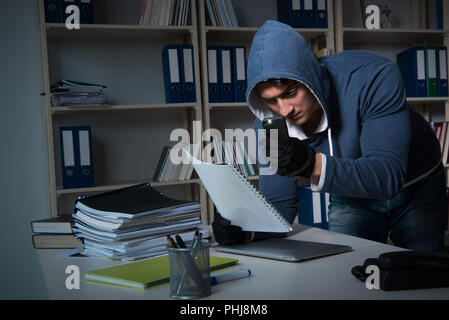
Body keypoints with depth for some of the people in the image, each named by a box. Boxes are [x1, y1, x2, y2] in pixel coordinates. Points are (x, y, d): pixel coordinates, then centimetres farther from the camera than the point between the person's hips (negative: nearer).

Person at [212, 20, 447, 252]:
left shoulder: (374, 78, -36)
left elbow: (389, 176, -43)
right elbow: (279, 203, -18)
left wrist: (313, 164, -58)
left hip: (416, 188, -2)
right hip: (351, 197, 2)